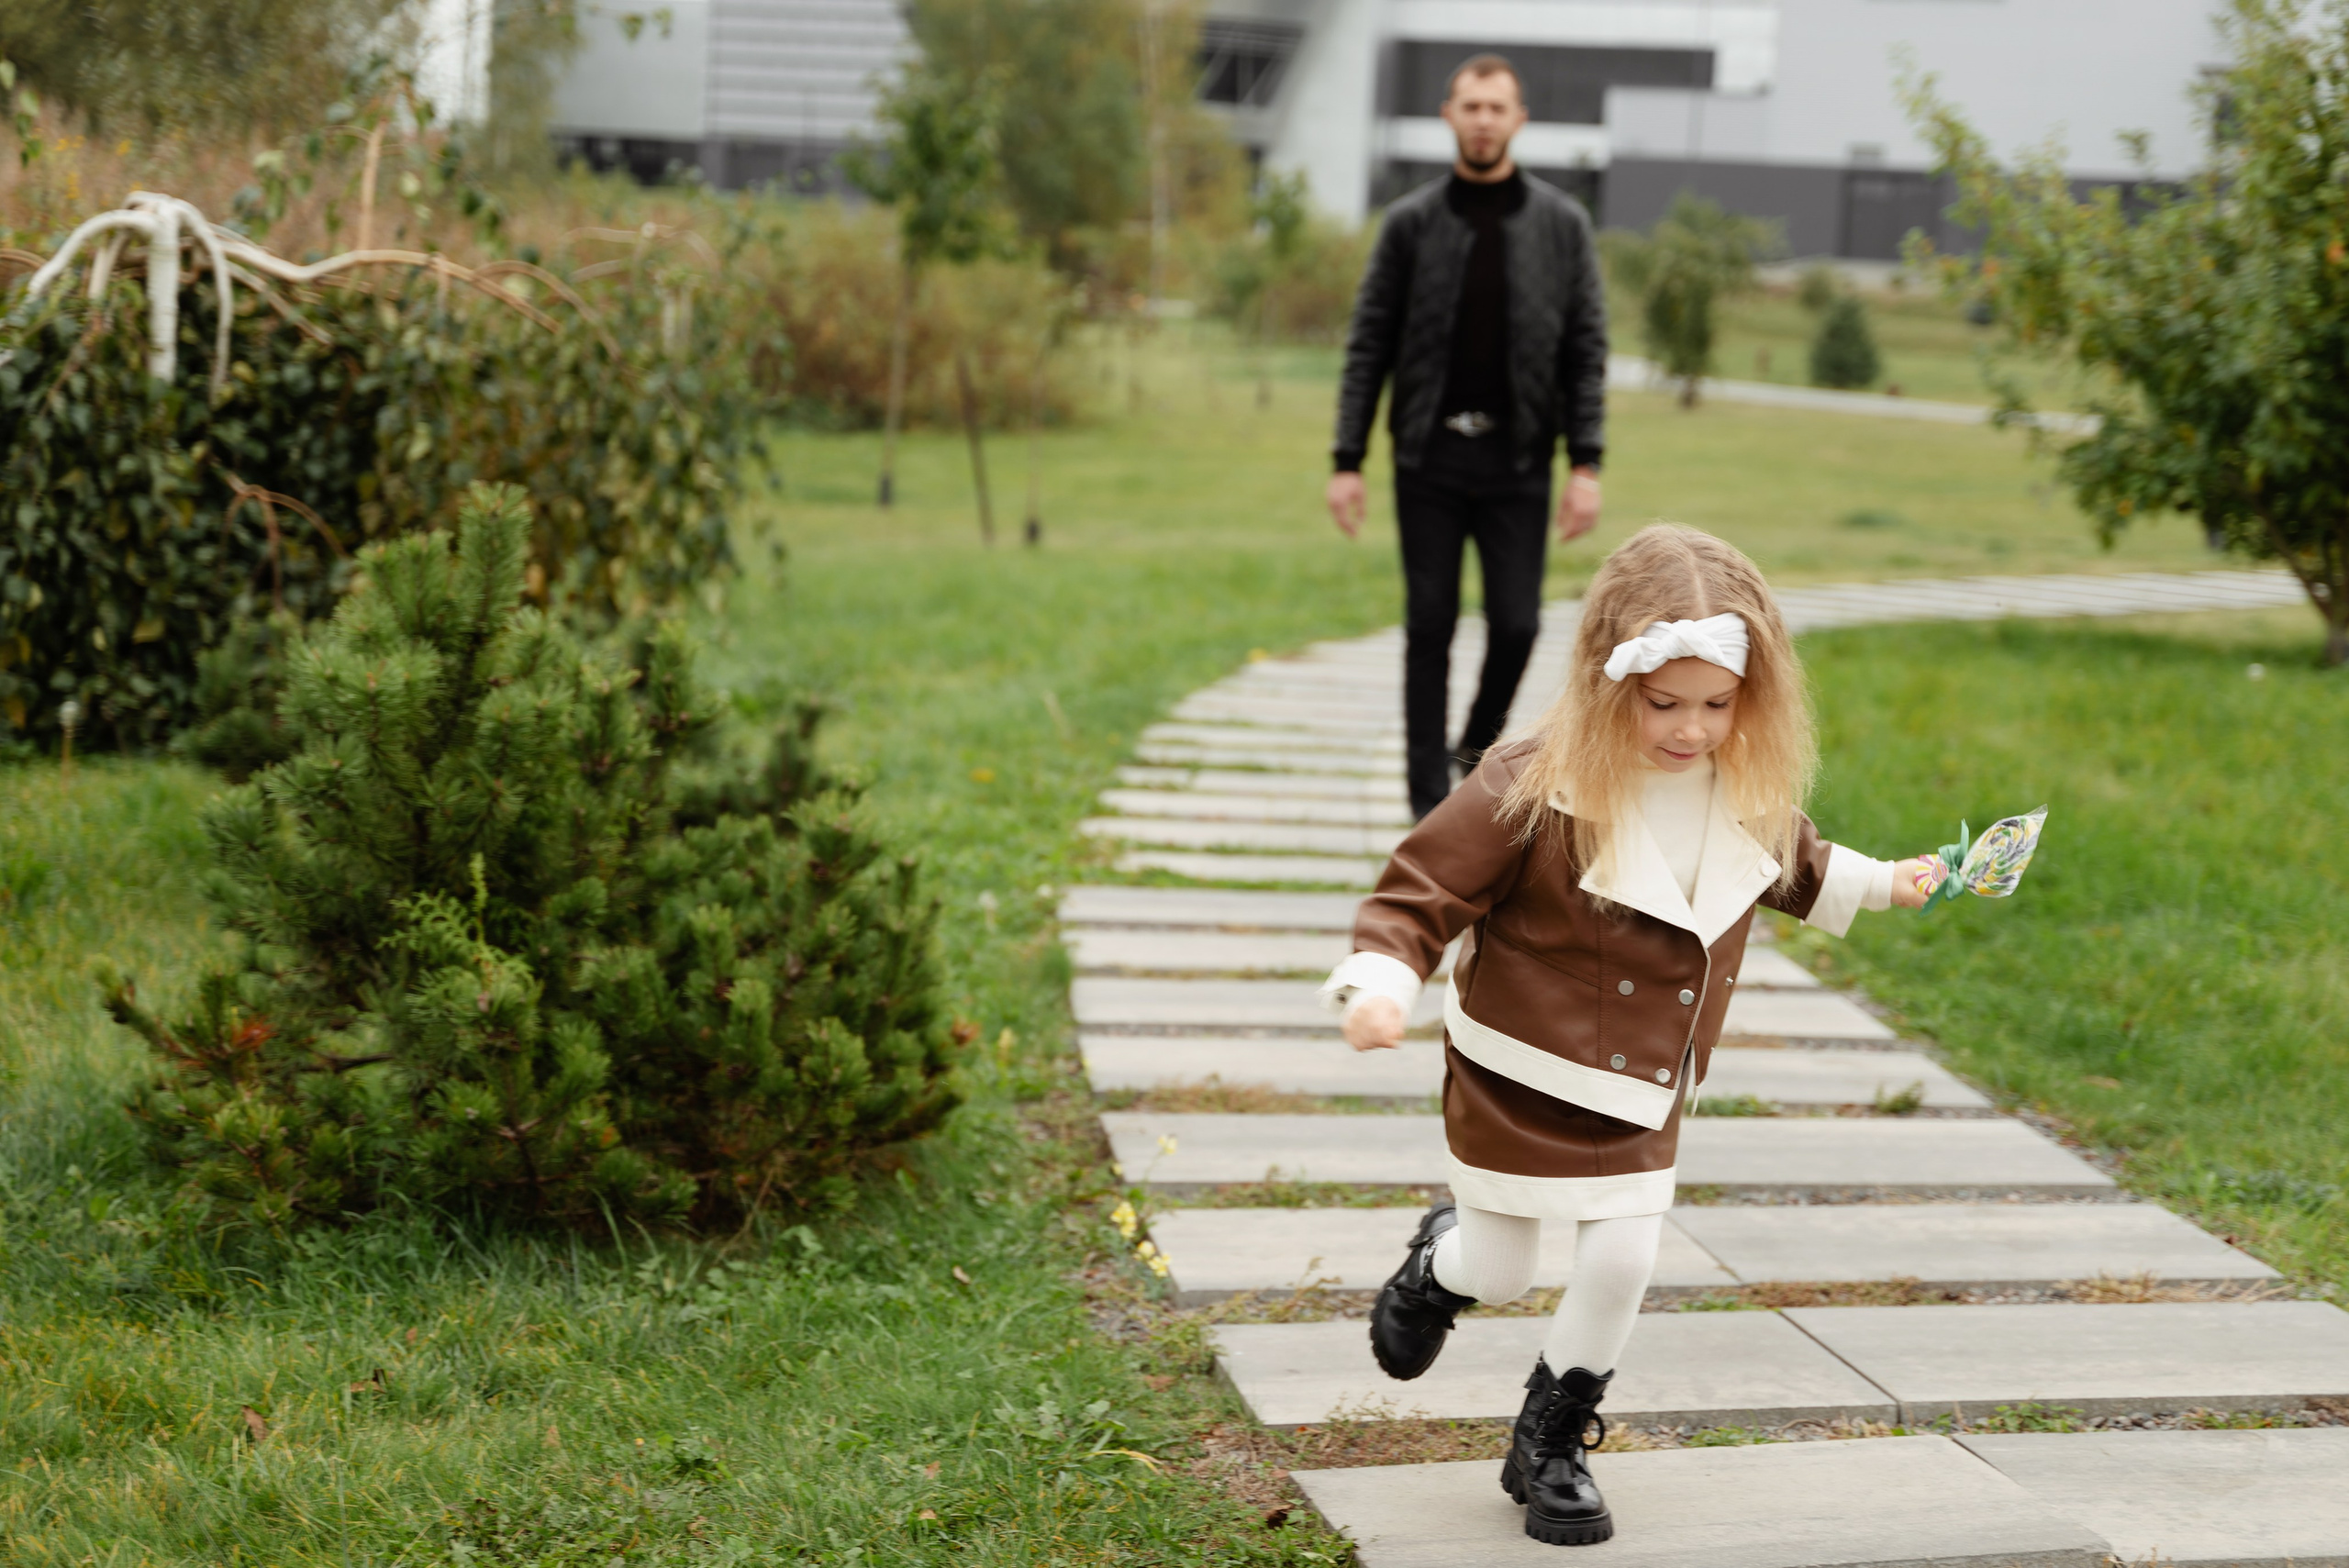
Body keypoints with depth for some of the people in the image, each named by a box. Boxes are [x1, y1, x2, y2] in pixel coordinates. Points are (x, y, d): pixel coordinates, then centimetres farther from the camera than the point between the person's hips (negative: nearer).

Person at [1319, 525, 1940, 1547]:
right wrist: (1381, 986, -36)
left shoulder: (1749, 795, -6)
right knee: (1502, 1276, 8)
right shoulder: (1533, 790, -26)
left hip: (1642, 1093, 4)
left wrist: (1882, 884, 18)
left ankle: (1550, 1445, 22)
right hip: (1519, 1078, -4)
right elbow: (1419, 895, -21)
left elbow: (1792, 866, 20)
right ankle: (1441, 1263, 47)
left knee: (1621, 1264, -2)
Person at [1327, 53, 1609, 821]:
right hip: (1428, 460, 0)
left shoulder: (1561, 225, 3)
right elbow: (1368, 346, 3)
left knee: (1515, 623, -2)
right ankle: (1430, 800, 10)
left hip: (1517, 463, 0)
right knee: (1429, 627, 2)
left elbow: (1586, 349, 2)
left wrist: (1586, 467, -7)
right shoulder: (1411, 223, 2)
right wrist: (1347, 461, -3)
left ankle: (1481, 743, 27)